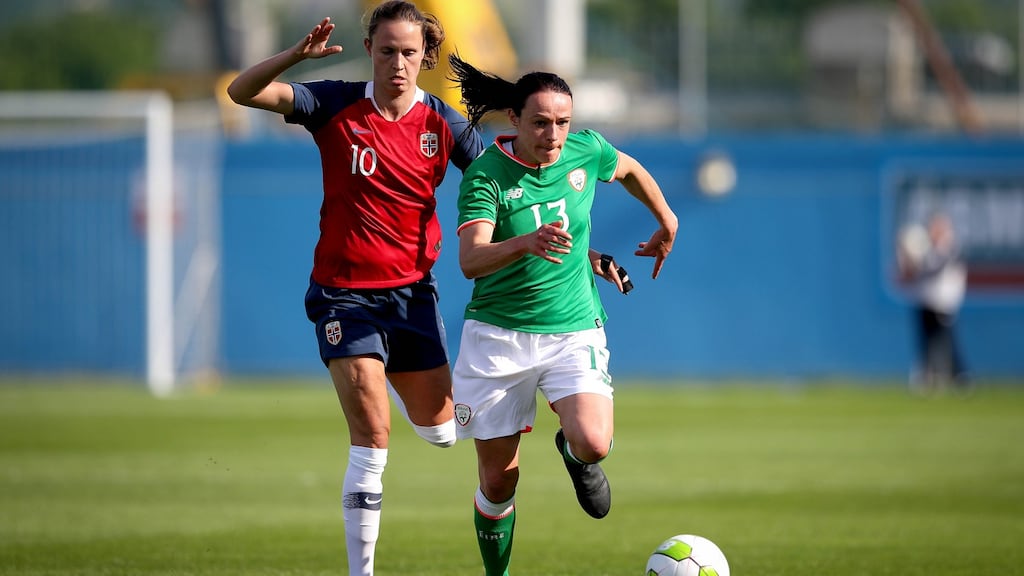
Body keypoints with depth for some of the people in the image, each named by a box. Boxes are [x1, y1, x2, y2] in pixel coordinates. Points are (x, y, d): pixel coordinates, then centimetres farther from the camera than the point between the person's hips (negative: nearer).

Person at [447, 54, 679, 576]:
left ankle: (573, 456, 16)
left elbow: (629, 170, 20)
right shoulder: (487, 175, -15)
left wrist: (667, 224, 30)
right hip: (497, 333, -2)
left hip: (573, 330, 2)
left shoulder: (586, 152, -4)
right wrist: (526, 243, -47)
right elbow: (471, 260, -29)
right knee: (498, 479, 3)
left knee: (593, 445, -23)